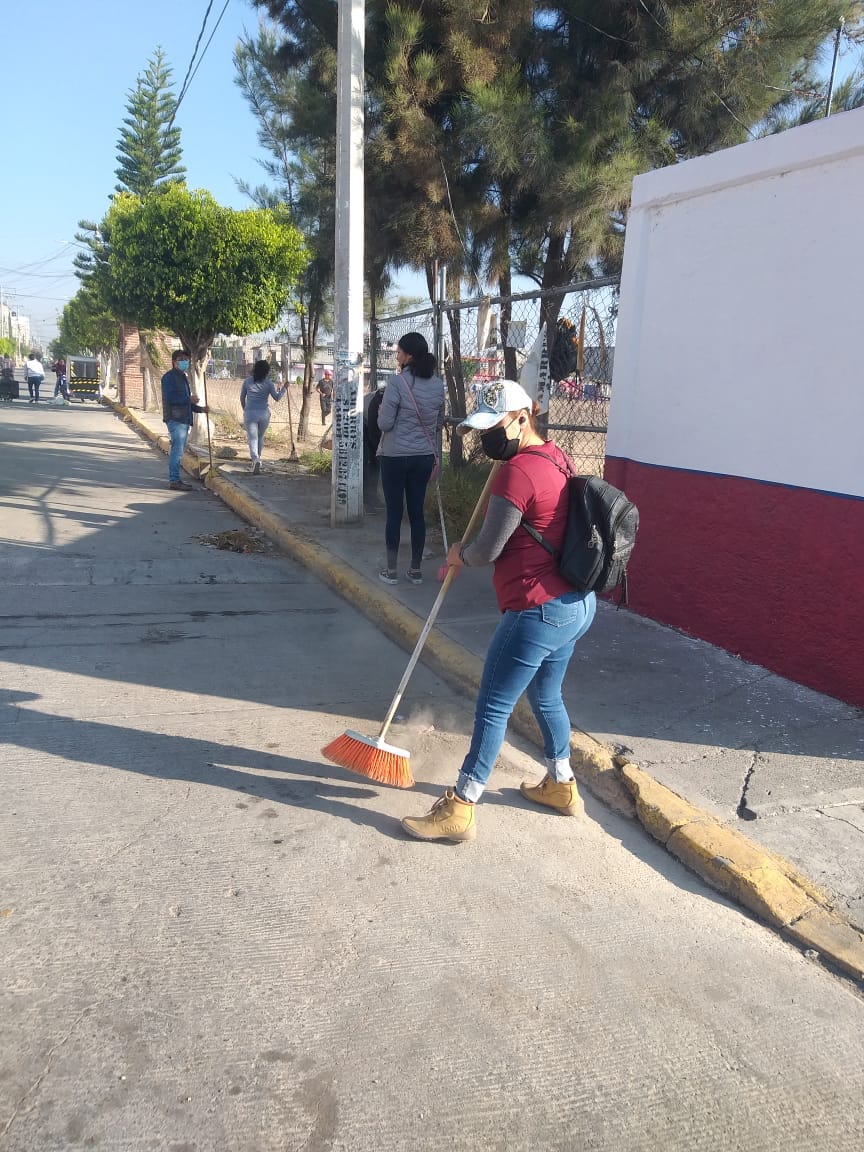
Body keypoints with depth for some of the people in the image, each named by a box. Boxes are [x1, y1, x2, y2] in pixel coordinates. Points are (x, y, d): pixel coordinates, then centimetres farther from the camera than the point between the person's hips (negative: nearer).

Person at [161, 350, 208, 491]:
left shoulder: (183, 377, 22)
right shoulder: (169, 377, -8)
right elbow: (169, 397, -20)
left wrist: (200, 408, 13)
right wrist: (189, 399, -16)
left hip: (184, 419, 10)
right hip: (175, 419, -10)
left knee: (179, 450, 13)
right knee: (177, 450, -11)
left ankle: (175, 478, 19)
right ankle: (174, 480, -8)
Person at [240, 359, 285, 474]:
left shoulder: (247, 381, 0)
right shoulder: (268, 383, -4)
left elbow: (242, 398, 9)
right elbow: (277, 398, 3)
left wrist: (244, 409, 25)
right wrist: (283, 388, 19)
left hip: (250, 413, -1)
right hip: (264, 413, 1)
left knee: (252, 438, -4)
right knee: (260, 437, 20)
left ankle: (256, 459, -25)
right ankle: (257, 458, 34)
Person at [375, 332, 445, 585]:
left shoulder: (397, 381, -14)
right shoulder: (437, 384, 3)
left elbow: (385, 423, -13)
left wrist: (382, 413, 7)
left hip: (395, 456, -4)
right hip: (424, 456, 5)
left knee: (394, 512, 4)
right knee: (417, 511, 10)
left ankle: (391, 570, 11)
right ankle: (416, 569, 16)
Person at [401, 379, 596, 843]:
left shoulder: (517, 472, -19)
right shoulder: (554, 457, 10)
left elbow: (488, 550, -14)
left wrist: (460, 555, 7)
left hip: (538, 611, -10)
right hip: (578, 603, 10)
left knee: (493, 707, 0)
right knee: (546, 696, 25)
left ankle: (458, 811, 12)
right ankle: (561, 785, 41)